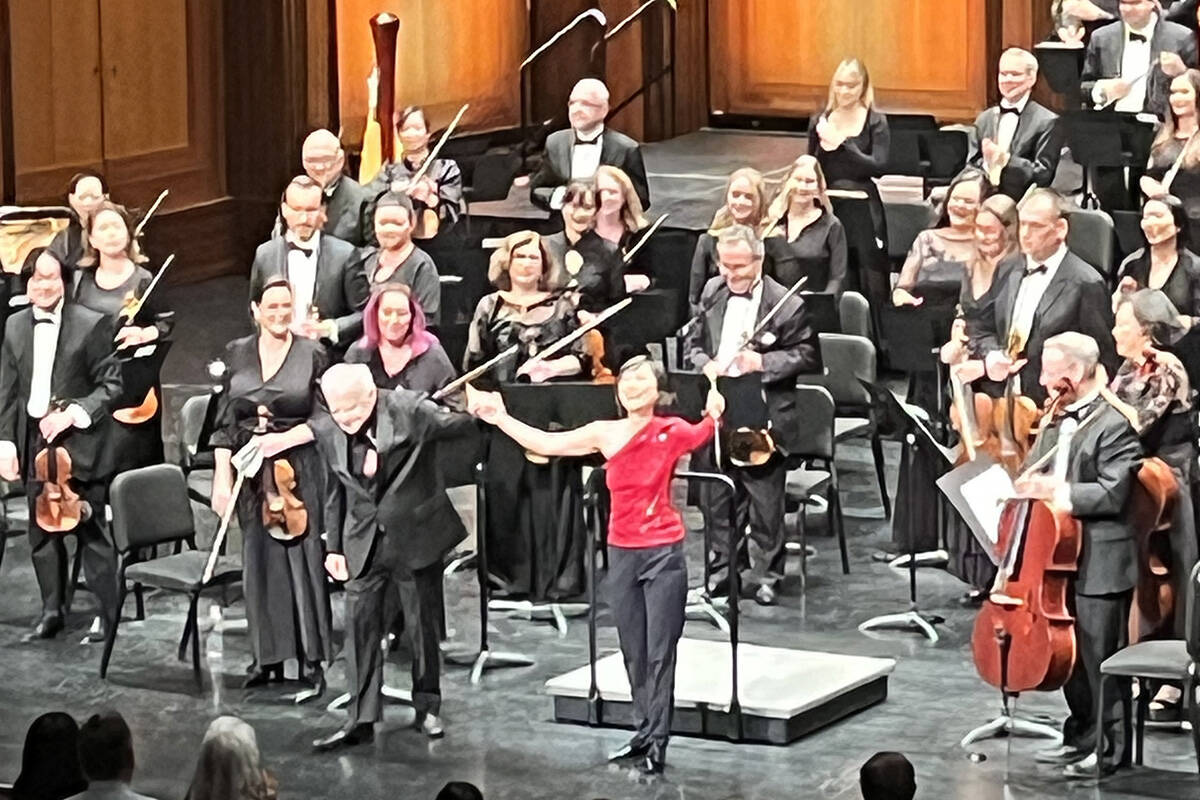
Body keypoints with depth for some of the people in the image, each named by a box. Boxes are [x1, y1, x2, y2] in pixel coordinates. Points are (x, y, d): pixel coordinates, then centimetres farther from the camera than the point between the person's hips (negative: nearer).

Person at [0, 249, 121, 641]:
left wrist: (73, 413, -16)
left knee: (92, 530, -1)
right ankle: (51, 610, 20)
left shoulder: (91, 325, -5)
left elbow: (111, 385, -5)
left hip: (79, 442, -5)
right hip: (34, 442, 5)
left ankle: (108, 614, 5)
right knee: (41, 530, 10)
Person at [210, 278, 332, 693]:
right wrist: (222, 479, 2)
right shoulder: (237, 354, 7)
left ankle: (312, 660, 1)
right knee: (258, 561, 6)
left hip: (297, 470, -3)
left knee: (303, 560, -4)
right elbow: (225, 422, 7)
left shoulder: (312, 354, 0)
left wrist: (284, 438, -13)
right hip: (251, 472, 3)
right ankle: (268, 656, 15)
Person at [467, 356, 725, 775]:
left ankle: (656, 743, 5)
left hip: (663, 554, -5)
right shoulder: (606, 433, 1)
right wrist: (500, 418, 3)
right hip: (622, 552, 5)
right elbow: (545, 443, 5)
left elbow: (702, 434, -19)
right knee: (633, 653, 13)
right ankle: (643, 732, 25)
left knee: (660, 653, -1)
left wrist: (714, 414, -39)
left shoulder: (671, 431, -7)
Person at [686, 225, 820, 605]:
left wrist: (762, 362, -20)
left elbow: (808, 356, -8)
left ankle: (765, 573, 13)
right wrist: (706, 364, -5)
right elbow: (694, 342, 17)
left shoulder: (787, 304, -9)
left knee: (765, 498, 2)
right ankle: (724, 565, 25)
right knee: (717, 497, 12)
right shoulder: (712, 292, 9)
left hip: (764, 417, -5)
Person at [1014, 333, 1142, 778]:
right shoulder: (1055, 423, 11)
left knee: (1100, 658, -1)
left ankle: (1110, 748, 8)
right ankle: (1081, 737, 29)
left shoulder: (1114, 426, -15)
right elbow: (1035, 474, 17)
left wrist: (1056, 493, -22)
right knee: (1069, 654, 17)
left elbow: (1112, 494, -21)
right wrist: (1029, 487, -5)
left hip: (1100, 563, -9)